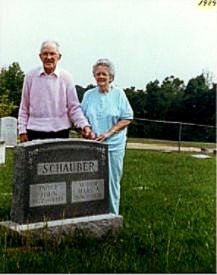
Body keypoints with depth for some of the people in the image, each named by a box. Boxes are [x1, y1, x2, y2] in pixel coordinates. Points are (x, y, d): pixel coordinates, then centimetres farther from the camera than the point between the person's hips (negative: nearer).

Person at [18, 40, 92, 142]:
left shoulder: (66, 77, 3)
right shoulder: (31, 76, 5)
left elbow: (74, 107, 4)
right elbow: (24, 107, 10)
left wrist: (84, 125, -9)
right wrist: (22, 130, 5)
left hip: (60, 132, 0)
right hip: (35, 132, 0)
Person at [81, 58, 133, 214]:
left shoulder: (118, 94, 2)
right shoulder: (89, 95, 11)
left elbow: (127, 118, -1)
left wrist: (109, 133, -11)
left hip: (114, 145, -2)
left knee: (112, 181, 1)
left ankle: (112, 215, 12)